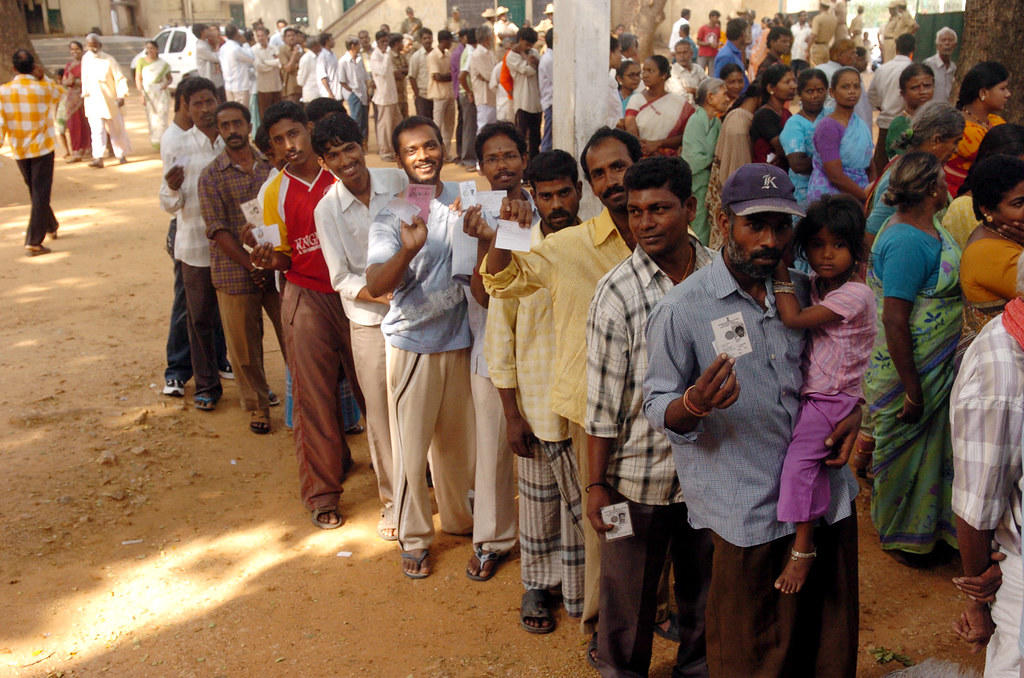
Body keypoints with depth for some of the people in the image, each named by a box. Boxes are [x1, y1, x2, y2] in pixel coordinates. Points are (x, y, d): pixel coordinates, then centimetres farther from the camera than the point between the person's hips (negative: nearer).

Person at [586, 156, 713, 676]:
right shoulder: (617, 293, -14)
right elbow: (603, 402, -11)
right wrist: (596, 484, -8)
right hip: (637, 476, -3)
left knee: (704, 586, 22)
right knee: (628, 593, 13)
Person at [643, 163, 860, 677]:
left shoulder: (802, 290, 5)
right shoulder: (682, 309, -12)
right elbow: (658, 408, -9)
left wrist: (852, 411, -1)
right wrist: (695, 404, -32)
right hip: (748, 513, -5)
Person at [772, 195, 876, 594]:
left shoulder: (854, 294, -19)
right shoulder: (816, 284, 8)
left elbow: (795, 319, -22)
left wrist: (780, 270, -15)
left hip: (834, 398, -8)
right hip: (810, 393, 8)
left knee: (798, 462, -16)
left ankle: (802, 548, -5)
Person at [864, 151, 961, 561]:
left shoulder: (925, 227, 4)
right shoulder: (908, 242, -27)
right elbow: (895, 321, -28)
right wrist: (912, 390, -24)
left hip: (938, 368, 9)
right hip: (910, 371, -9)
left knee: (931, 447, 22)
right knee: (906, 450, 9)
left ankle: (925, 526, 41)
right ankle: (900, 537, 30)